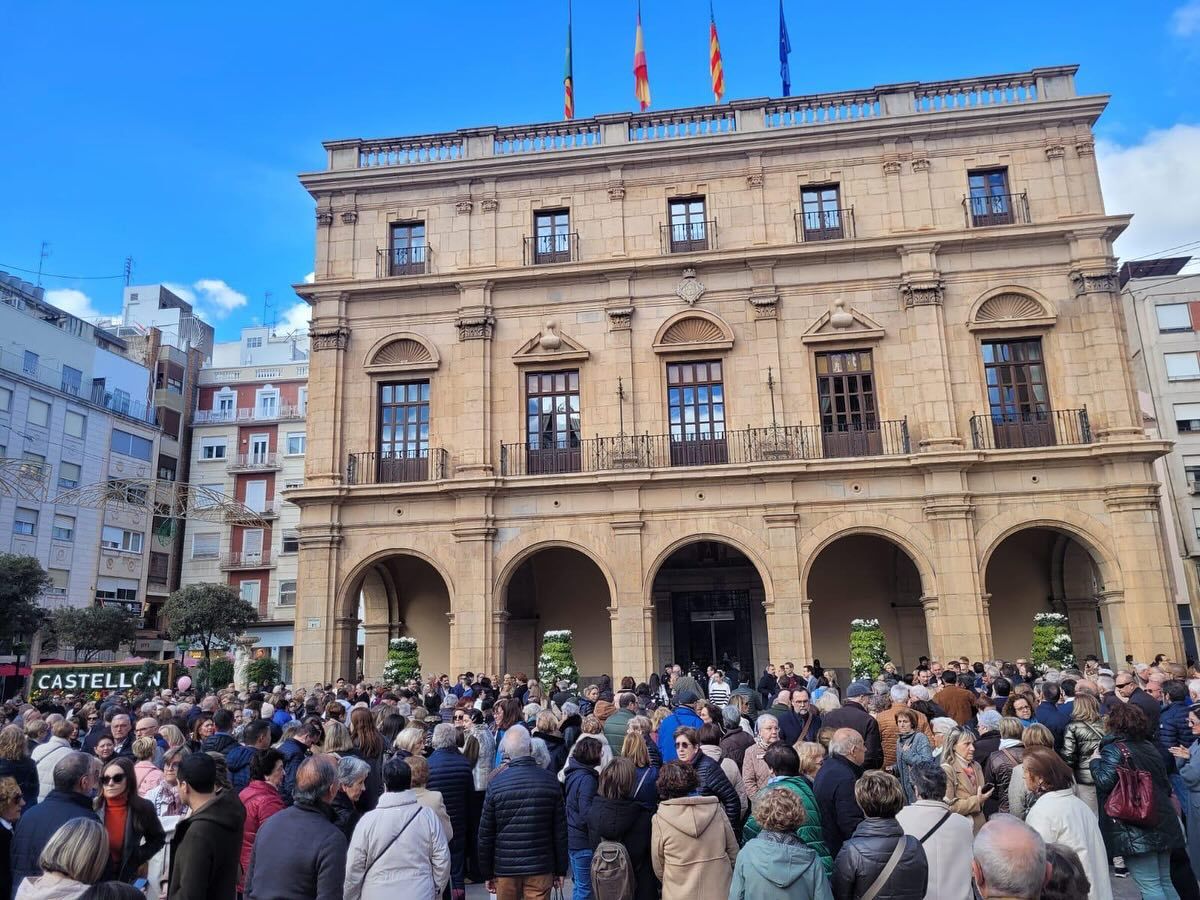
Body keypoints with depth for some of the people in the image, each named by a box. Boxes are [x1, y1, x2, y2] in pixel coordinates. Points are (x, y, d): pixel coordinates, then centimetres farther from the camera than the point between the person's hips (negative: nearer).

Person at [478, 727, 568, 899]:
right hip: (541, 868, 0)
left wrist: (487, 873, 8)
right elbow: (560, 830, -1)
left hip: (505, 868, 0)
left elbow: (485, 833, -3)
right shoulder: (550, 781, -5)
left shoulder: (496, 783, -8)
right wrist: (560, 870, 9)